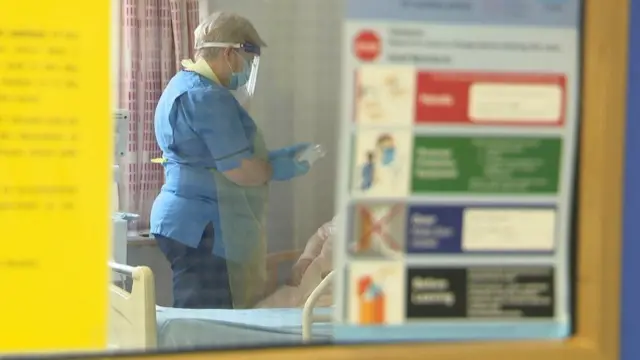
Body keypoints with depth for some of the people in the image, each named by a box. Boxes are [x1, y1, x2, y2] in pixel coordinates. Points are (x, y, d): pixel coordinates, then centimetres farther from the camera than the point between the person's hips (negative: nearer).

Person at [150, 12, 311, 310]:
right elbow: (238, 170, -18)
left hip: (185, 221, 11)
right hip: (203, 228, -11)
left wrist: (272, 158, 18)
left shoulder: (184, 86, 19)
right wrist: (277, 170, 0)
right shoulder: (208, 97, -15)